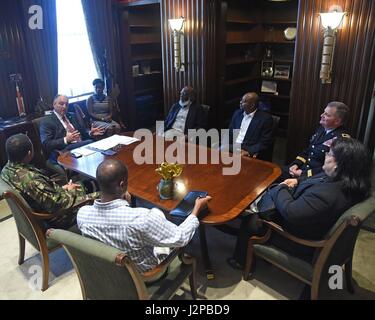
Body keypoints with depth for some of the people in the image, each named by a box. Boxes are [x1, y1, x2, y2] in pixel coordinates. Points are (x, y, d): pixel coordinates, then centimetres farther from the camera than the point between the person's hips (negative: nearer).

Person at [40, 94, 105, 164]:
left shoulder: (71, 116, 24)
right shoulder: (47, 121, 5)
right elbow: (46, 145, -6)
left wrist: (90, 133, 5)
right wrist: (66, 139, -20)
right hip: (65, 151, -7)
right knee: (90, 143, -34)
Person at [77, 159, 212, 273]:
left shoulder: (82, 214, -23)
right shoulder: (141, 219, -41)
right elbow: (181, 238, -25)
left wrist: (122, 203, 3)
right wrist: (196, 210, -11)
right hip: (144, 274, -4)